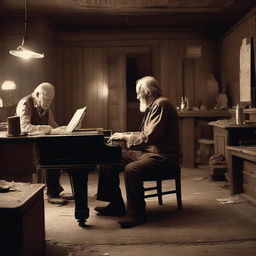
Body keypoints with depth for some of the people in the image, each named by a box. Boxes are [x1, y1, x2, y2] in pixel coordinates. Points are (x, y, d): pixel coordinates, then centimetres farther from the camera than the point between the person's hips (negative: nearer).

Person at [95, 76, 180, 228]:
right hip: (148, 152, 11)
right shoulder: (153, 106, 18)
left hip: (163, 157, -11)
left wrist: (126, 137, -12)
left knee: (131, 169, -35)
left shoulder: (161, 104, -15)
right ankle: (116, 205, 11)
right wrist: (125, 136, 7)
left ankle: (136, 214, -19)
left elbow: (149, 137, -23)